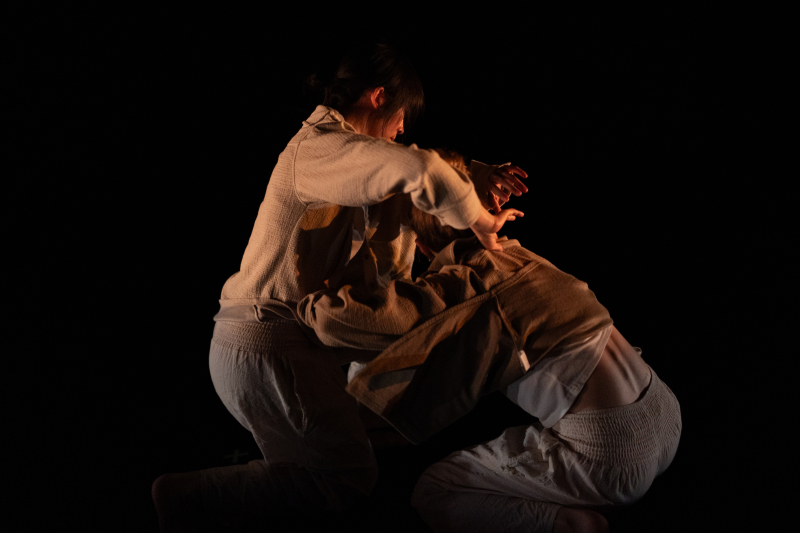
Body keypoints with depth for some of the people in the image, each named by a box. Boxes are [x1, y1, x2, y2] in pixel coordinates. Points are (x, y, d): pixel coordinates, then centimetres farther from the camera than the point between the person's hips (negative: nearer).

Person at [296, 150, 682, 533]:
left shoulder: (461, 283, -9)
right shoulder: (517, 258, 15)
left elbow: (338, 317, -14)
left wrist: (306, 303, 9)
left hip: (609, 451, -8)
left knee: (433, 495, 4)